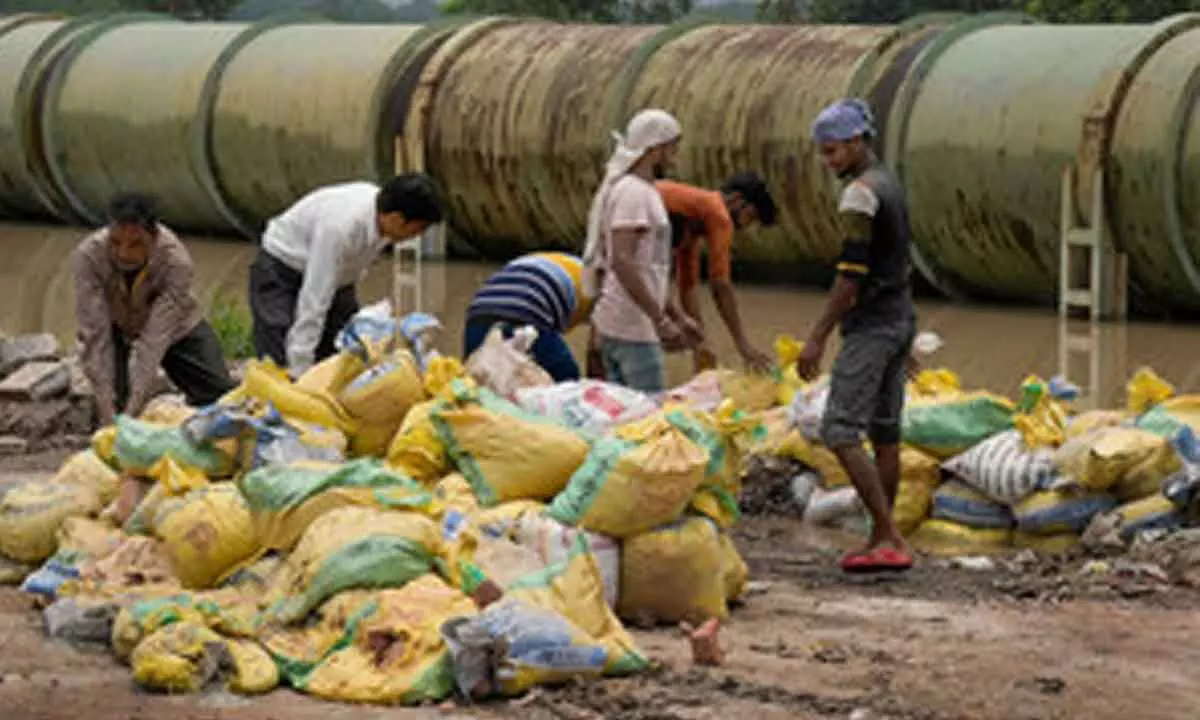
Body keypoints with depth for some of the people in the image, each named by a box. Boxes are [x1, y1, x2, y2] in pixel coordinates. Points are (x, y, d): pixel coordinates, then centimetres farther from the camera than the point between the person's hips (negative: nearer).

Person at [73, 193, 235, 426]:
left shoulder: (176, 261, -36)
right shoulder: (87, 256, -34)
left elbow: (154, 341, -40)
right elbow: (95, 336, -35)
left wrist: (132, 410, -48)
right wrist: (107, 413, -43)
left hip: (174, 327, 0)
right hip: (116, 327, 0)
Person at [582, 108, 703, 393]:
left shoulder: (646, 192, 19)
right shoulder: (632, 192, -13)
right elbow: (622, 261, -23)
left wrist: (678, 316, 24)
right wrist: (660, 319, -24)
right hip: (632, 329, -10)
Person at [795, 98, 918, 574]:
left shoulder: (860, 193, -16)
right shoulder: (890, 185, 15)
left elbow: (851, 273, -20)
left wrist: (818, 337, -19)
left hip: (871, 324, -10)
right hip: (900, 317, 10)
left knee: (840, 430, -10)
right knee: (885, 431, 10)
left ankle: (889, 537, -15)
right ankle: (882, 540, 13)